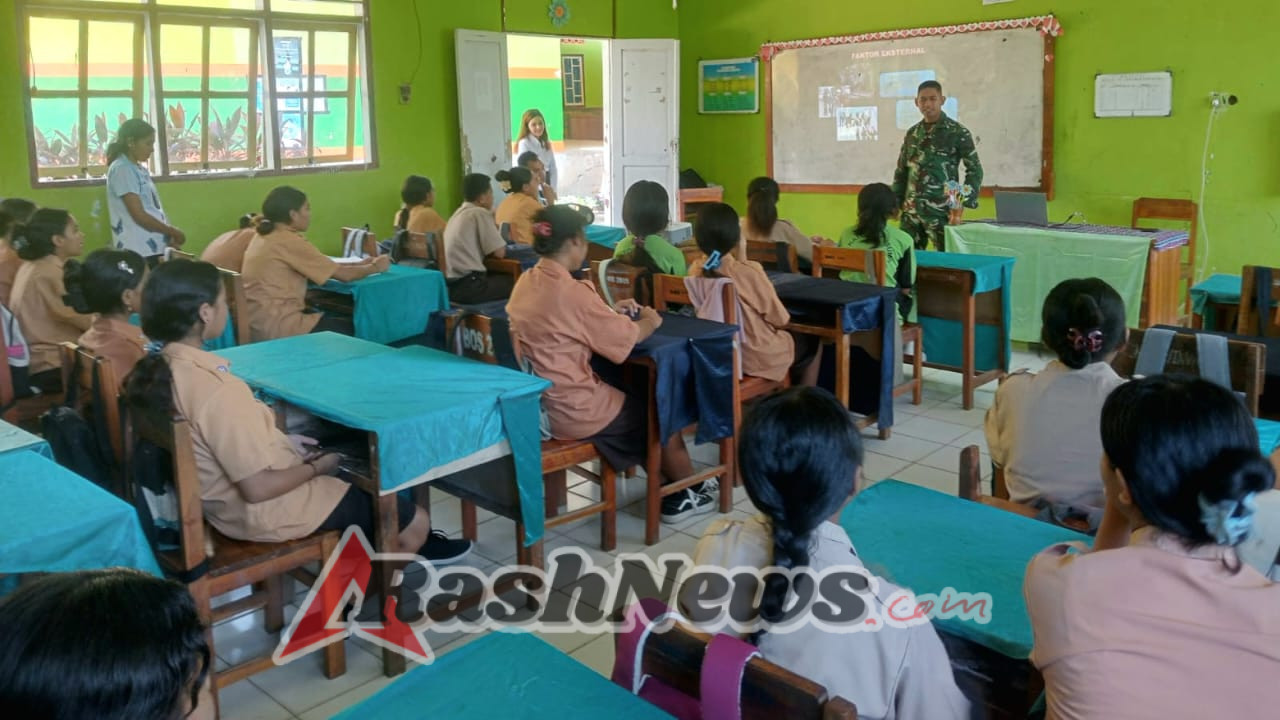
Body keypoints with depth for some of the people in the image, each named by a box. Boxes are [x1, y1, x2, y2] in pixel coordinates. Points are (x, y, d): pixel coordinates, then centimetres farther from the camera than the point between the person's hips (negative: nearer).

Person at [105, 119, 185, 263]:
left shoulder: (139, 168, 16)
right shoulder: (122, 170, -11)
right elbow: (139, 215, -16)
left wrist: (169, 235, 4)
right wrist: (172, 231, -7)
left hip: (154, 247, 9)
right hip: (138, 251, -9)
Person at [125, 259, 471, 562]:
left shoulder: (162, 367, -4)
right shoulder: (218, 392, -33)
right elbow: (258, 488, -30)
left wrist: (281, 442, 6)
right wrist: (316, 468, -14)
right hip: (264, 511, -10)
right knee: (415, 521, 1)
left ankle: (406, 543, 39)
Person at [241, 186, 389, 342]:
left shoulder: (263, 238, 11)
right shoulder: (289, 241, -16)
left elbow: (319, 267, 16)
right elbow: (344, 275, -12)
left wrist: (358, 264, 12)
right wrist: (374, 267, 5)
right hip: (278, 327, -9)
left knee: (338, 320, 20)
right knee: (353, 329, 4)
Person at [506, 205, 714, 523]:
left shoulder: (526, 283, 2)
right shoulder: (572, 291, -23)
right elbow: (626, 337, -13)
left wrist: (609, 312, 10)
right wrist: (649, 321, 6)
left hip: (536, 403, 8)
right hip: (571, 411, -8)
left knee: (627, 392, 27)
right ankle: (686, 492, 35)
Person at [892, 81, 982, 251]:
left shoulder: (958, 132, -3)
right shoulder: (912, 133, 12)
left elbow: (975, 170, -4)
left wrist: (962, 203, -13)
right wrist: (895, 202, 10)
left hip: (941, 210, -5)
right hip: (911, 210, 5)